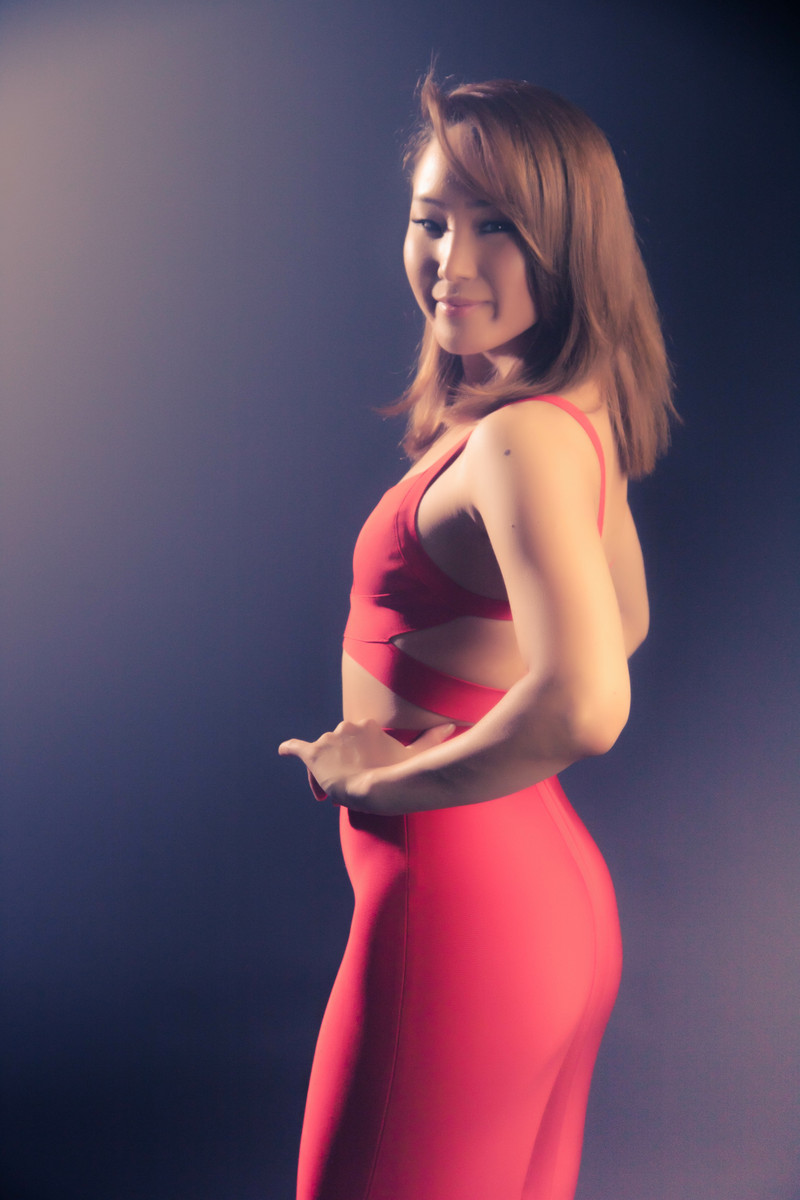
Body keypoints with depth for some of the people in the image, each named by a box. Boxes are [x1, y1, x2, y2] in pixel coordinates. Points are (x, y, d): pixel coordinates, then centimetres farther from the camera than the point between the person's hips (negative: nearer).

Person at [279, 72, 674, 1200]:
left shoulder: (521, 441, -22)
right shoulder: (582, 418, 7)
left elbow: (584, 707, -35)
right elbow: (625, 620, 23)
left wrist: (387, 777, -19)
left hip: (454, 904, -9)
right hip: (558, 887, 9)